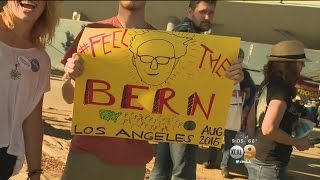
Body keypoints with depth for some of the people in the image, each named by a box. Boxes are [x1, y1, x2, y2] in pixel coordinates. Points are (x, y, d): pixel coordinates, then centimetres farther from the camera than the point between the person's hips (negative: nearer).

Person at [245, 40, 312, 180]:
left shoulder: (267, 85, 7)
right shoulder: (281, 89, -18)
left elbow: (251, 120, 13)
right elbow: (268, 129, -27)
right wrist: (298, 143, -14)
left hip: (255, 156, 9)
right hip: (268, 164, -9)